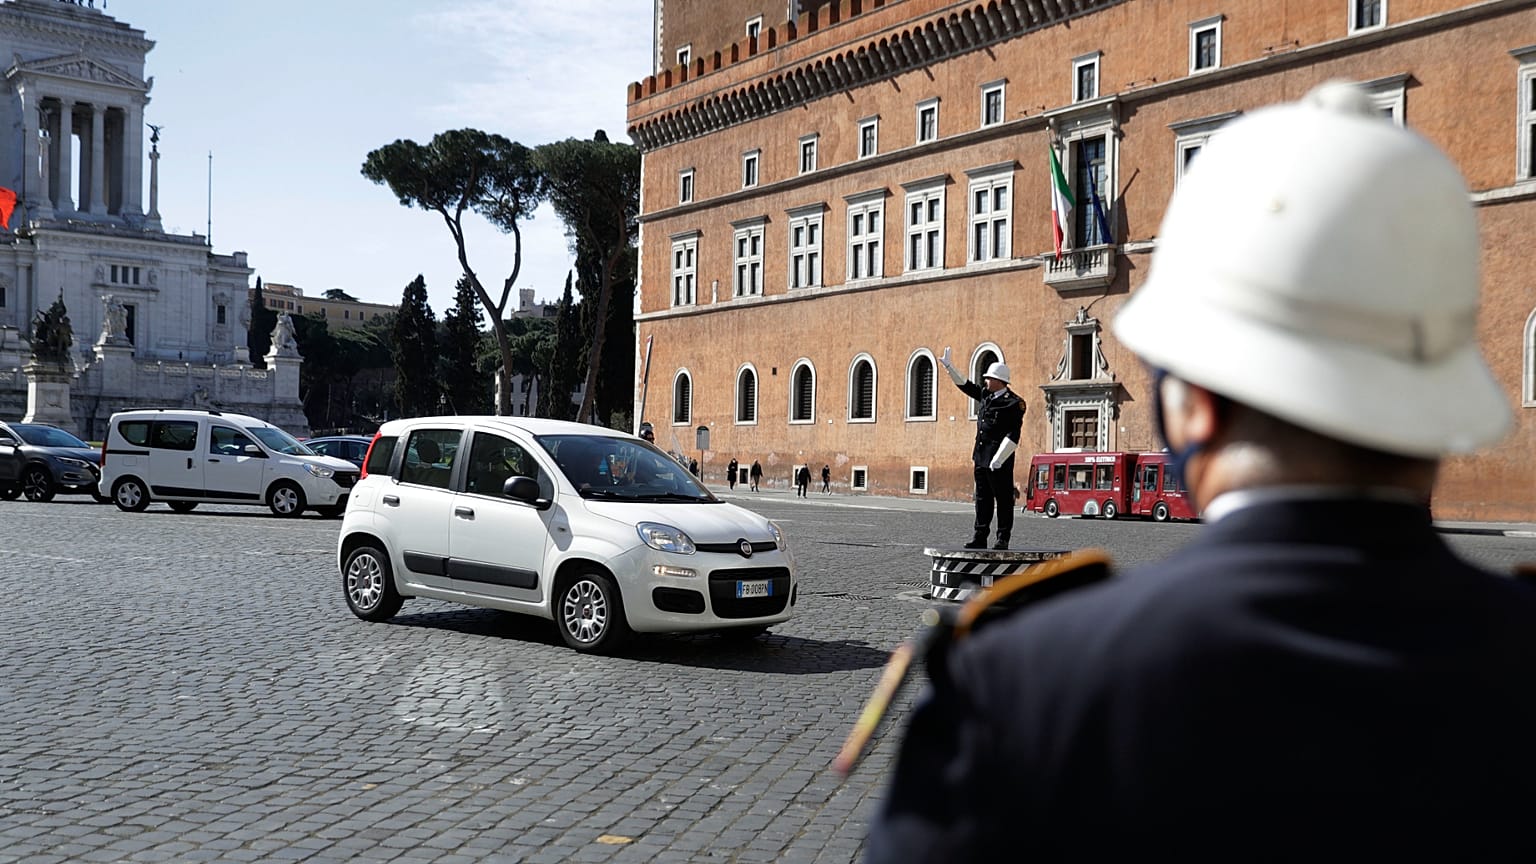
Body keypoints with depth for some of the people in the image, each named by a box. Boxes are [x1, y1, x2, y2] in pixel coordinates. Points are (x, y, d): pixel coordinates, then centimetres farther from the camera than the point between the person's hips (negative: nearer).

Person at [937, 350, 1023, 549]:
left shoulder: (1014, 403, -12)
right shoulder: (986, 394, 12)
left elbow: (1013, 435, -17)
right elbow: (966, 385, 27)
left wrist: (998, 459, -21)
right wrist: (949, 366, 26)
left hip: (999, 460, -8)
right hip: (981, 457, 8)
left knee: (1003, 499, -1)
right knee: (982, 498, 11)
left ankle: (1003, 539, 3)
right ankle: (979, 538, 15)